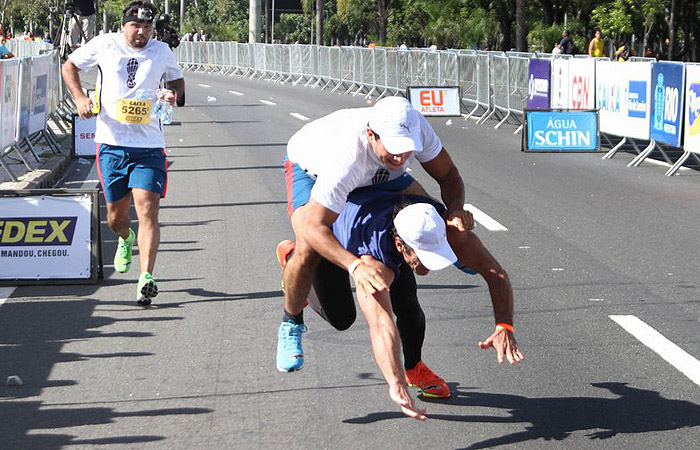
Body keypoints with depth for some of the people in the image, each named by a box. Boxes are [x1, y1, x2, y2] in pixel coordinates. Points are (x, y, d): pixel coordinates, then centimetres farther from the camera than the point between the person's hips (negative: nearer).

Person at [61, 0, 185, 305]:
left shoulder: (161, 51, 6)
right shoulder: (105, 45, 2)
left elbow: (177, 79, 23)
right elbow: (70, 66, 14)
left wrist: (174, 94, -1)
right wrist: (79, 97, -2)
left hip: (149, 145, 0)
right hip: (112, 142, 1)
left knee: (147, 210, -15)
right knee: (115, 214, 9)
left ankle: (146, 279, -19)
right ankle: (125, 240, 46)